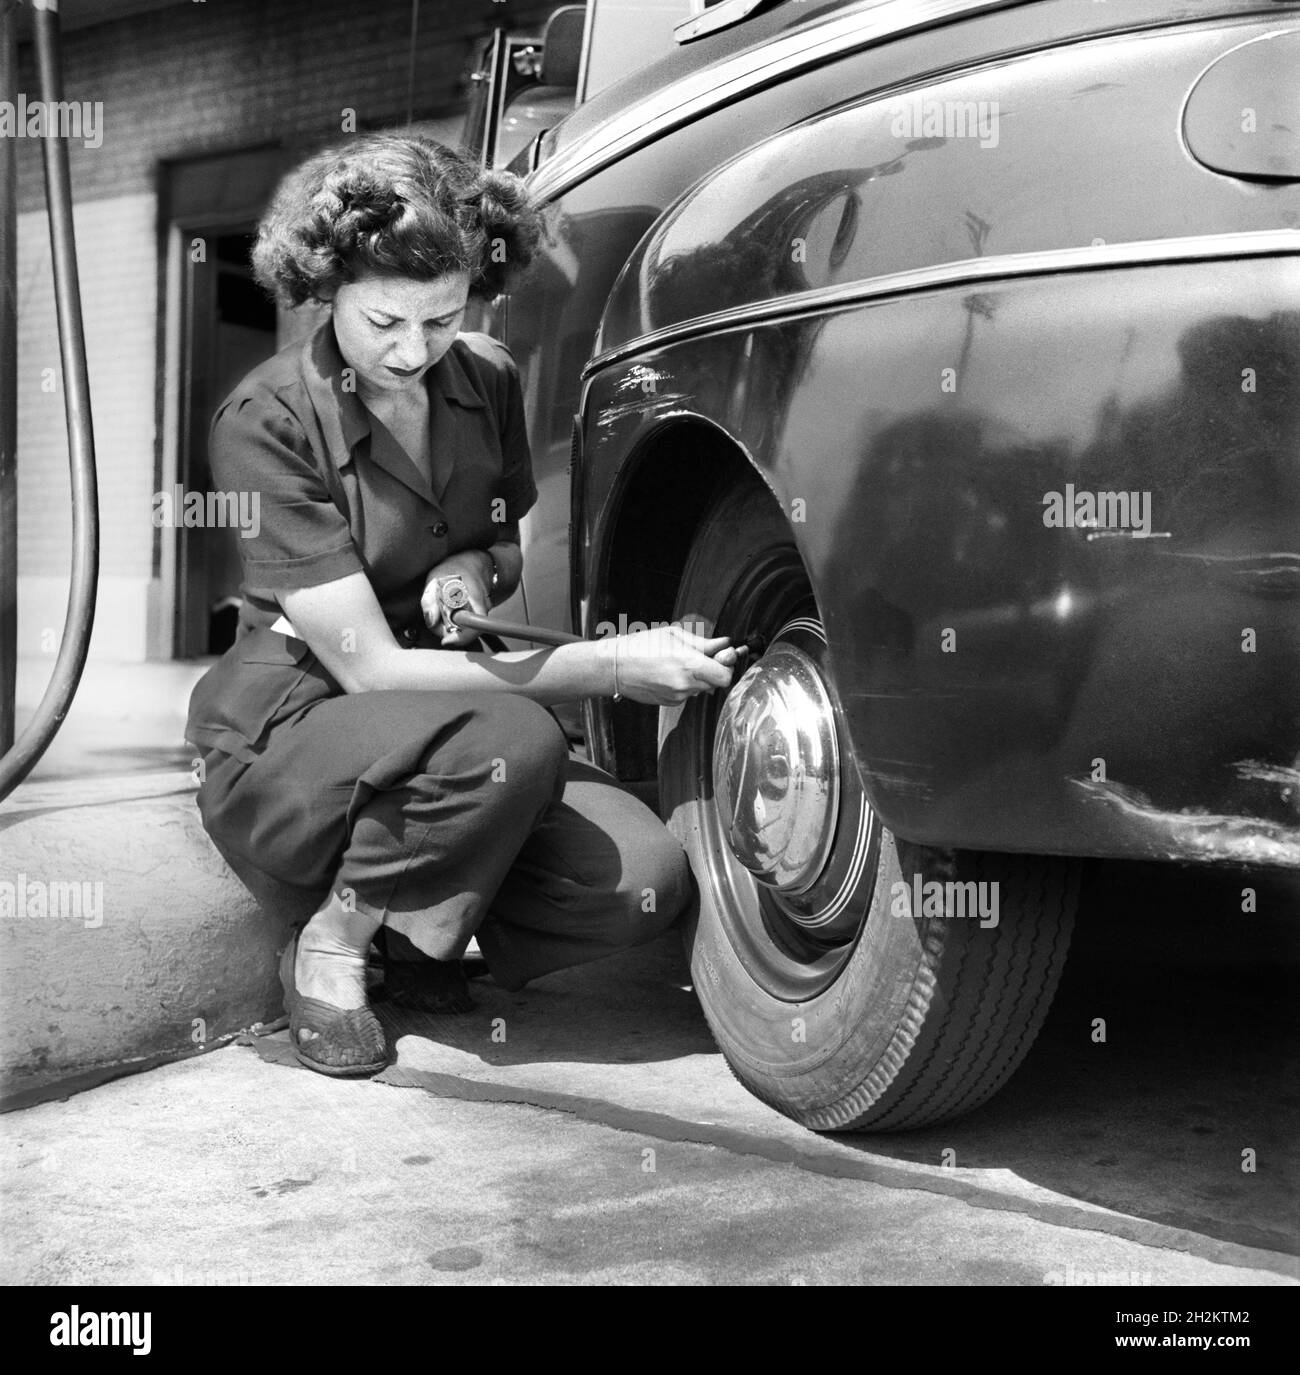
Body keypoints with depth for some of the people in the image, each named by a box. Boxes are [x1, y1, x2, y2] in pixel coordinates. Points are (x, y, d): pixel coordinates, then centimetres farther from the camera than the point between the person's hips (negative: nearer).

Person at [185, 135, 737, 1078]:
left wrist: (474, 569, -9)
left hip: (447, 728, 5)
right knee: (512, 743, -36)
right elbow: (369, 667, -22)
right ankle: (331, 948, -10)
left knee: (647, 883, -20)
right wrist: (614, 666, -28)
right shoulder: (265, 423, -18)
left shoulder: (489, 381, 1)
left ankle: (411, 933, 6)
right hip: (283, 746, -5)